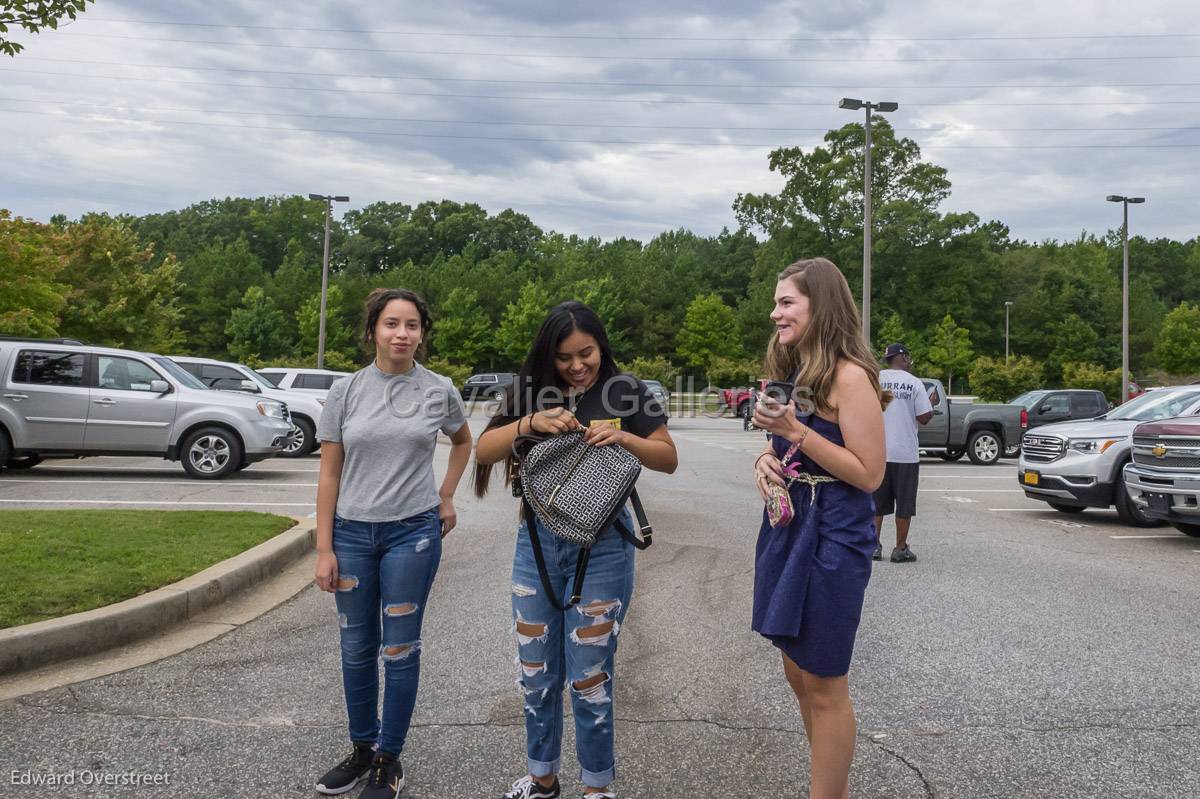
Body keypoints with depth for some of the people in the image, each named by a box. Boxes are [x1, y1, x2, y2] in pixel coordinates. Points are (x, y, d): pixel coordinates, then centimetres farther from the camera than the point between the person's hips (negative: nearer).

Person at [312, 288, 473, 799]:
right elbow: (329, 474, 0)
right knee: (356, 650, 11)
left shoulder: (439, 391, -2)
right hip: (352, 533, 1)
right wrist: (324, 549, -3)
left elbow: (463, 442, 19)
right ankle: (362, 749, 30)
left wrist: (446, 497, 10)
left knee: (400, 650, 5)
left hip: (413, 532, -1)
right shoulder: (346, 391, -1)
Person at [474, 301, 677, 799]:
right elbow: (483, 450, -2)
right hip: (537, 540, 4)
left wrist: (622, 437, -18)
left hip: (601, 546, -3)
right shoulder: (533, 391, 3)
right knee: (535, 673, 13)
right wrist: (530, 423, -19)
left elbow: (668, 459, 0)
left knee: (590, 677, 3)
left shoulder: (626, 392, -4)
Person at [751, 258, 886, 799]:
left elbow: (869, 474, -19)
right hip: (787, 526, 9)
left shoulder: (849, 375, -16)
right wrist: (766, 459, -3)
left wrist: (794, 430, -22)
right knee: (799, 673, 17)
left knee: (823, 685, 3)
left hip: (833, 537, -9)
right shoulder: (792, 372, 11)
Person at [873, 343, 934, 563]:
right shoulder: (914, 383, -5)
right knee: (904, 504, 7)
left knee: (876, 502, 12)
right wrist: (931, 407, 12)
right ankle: (900, 549, 10)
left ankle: (874, 545, 13)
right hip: (905, 453, -3)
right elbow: (924, 418, -7)